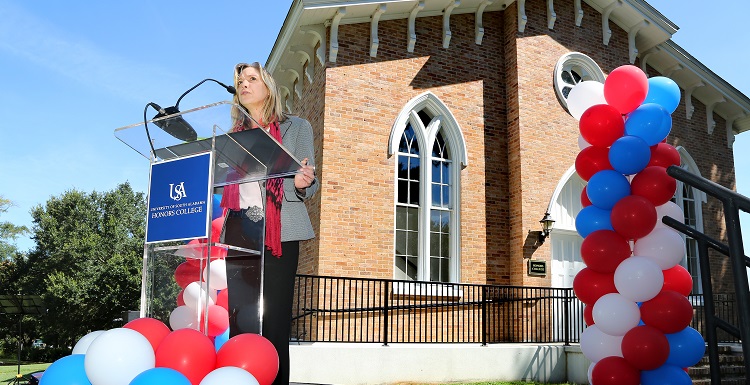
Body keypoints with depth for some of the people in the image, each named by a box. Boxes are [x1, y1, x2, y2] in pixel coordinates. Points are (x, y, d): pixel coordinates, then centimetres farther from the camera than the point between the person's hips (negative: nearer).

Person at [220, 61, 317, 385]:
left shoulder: (296, 127, 11)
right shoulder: (234, 134, 20)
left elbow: (309, 185, 5)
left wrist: (302, 184, -18)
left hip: (278, 231, -3)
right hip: (238, 230, 4)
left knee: (275, 318, -7)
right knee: (240, 317, 0)